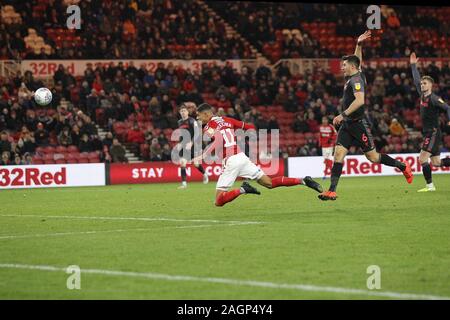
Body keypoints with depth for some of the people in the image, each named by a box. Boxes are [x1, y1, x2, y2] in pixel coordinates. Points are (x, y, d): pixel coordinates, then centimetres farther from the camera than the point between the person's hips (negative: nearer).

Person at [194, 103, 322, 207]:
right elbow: (250, 127, 21)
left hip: (230, 161, -7)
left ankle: (242, 190, -22)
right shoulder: (226, 120, 17)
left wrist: (200, 158, -23)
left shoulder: (209, 126, -4)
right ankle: (302, 181, 0)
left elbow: (216, 141, -25)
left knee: (219, 201, -3)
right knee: (269, 183, 13)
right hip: (242, 156, 7)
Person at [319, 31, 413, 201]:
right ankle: (332, 191, -12)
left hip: (358, 124, -9)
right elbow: (357, 60, 33)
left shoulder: (356, 80, -15)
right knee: (338, 153, -6)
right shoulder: (353, 77, 13)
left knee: (372, 157, 0)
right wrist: (358, 45, 24)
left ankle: (403, 166, 20)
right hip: (347, 124, 9)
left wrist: (343, 115, -30)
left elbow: (360, 100, -29)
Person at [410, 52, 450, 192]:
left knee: (422, 158, -14)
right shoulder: (423, 95, 10)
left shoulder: (434, 98, -13)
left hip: (433, 133, -9)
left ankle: (430, 186, -10)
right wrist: (413, 65, 22)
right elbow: (416, 80, 22)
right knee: (436, 162, 9)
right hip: (427, 132, 9)